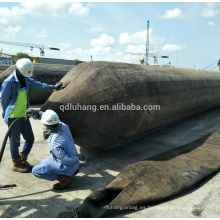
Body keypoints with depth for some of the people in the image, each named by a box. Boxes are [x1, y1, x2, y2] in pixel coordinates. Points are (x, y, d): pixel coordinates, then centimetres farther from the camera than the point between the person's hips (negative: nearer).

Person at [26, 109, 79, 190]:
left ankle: (64, 178, -8)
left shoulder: (54, 144, -34)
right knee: (43, 163, 26)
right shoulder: (63, 126, -13)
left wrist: (78, 157, -10)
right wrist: (37, 112, 3)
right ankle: (71, 171, 15)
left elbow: (68, 161, -29)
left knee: (36, 171, -8)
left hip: (68, 165, -8)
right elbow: (52, 119, 8)